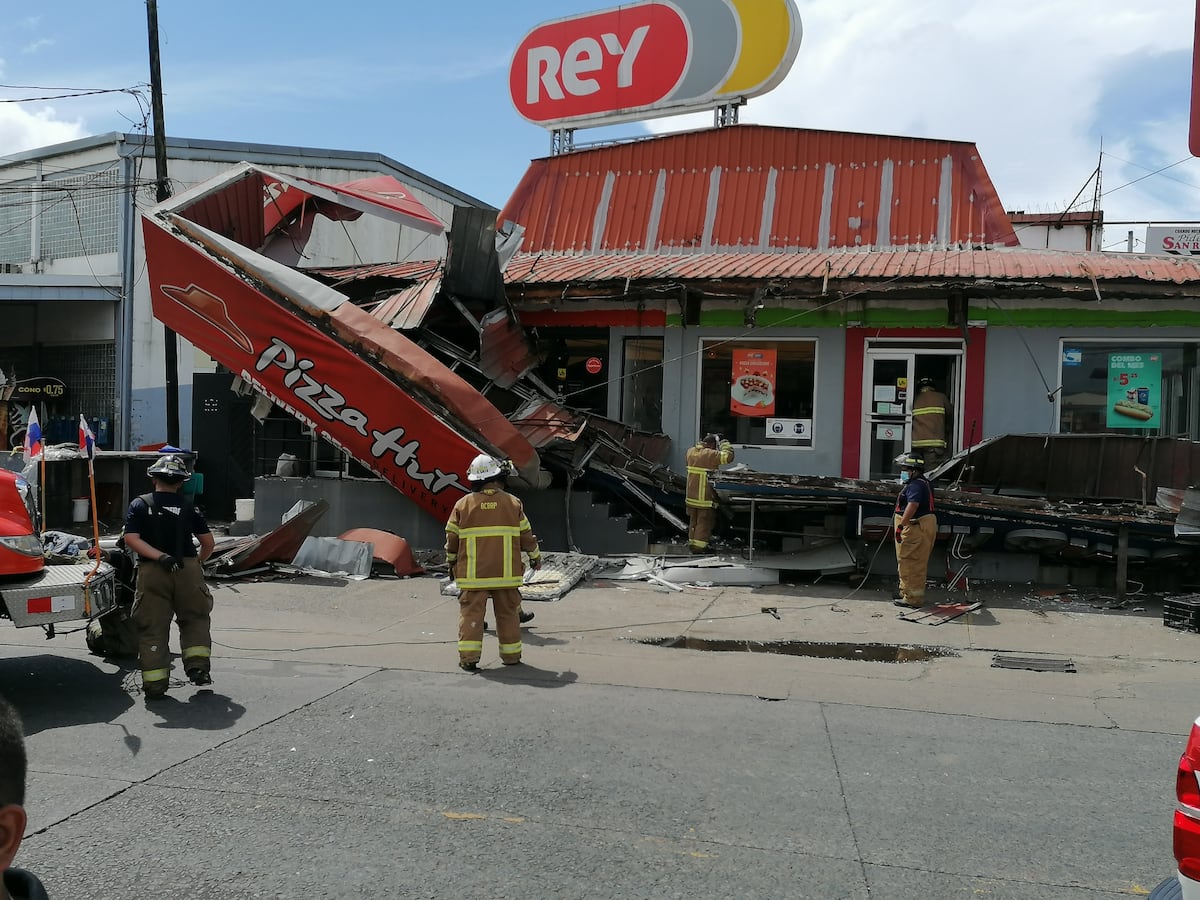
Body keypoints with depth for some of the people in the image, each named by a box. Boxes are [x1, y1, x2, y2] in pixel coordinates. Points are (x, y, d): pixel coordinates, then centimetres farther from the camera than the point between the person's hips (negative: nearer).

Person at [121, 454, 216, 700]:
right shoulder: (188, 508, 6)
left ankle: (155, 683, 5)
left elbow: (131, 539, -10)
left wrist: (159, 556, -14)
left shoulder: (140, 505, 4)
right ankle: (198, 666, 8)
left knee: (153, 627, 5)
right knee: (195, 618, 19)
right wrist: (198, 561, 24)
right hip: (187, 569, 1)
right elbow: (208, 542, 6)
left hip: (152, 571, 0)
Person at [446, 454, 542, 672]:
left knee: (471, 612, 3)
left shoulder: (463, 504, -1)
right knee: (508, 613, 11)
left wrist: (452, 561, 20)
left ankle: (469, 656, -3)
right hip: (506, 572, 1)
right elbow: (526, 535, 5)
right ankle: (511, 654, 18)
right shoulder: (513, 503, 0)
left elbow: (452, 538, 4)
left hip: (473, 573, -1)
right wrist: (535, 557, 20)